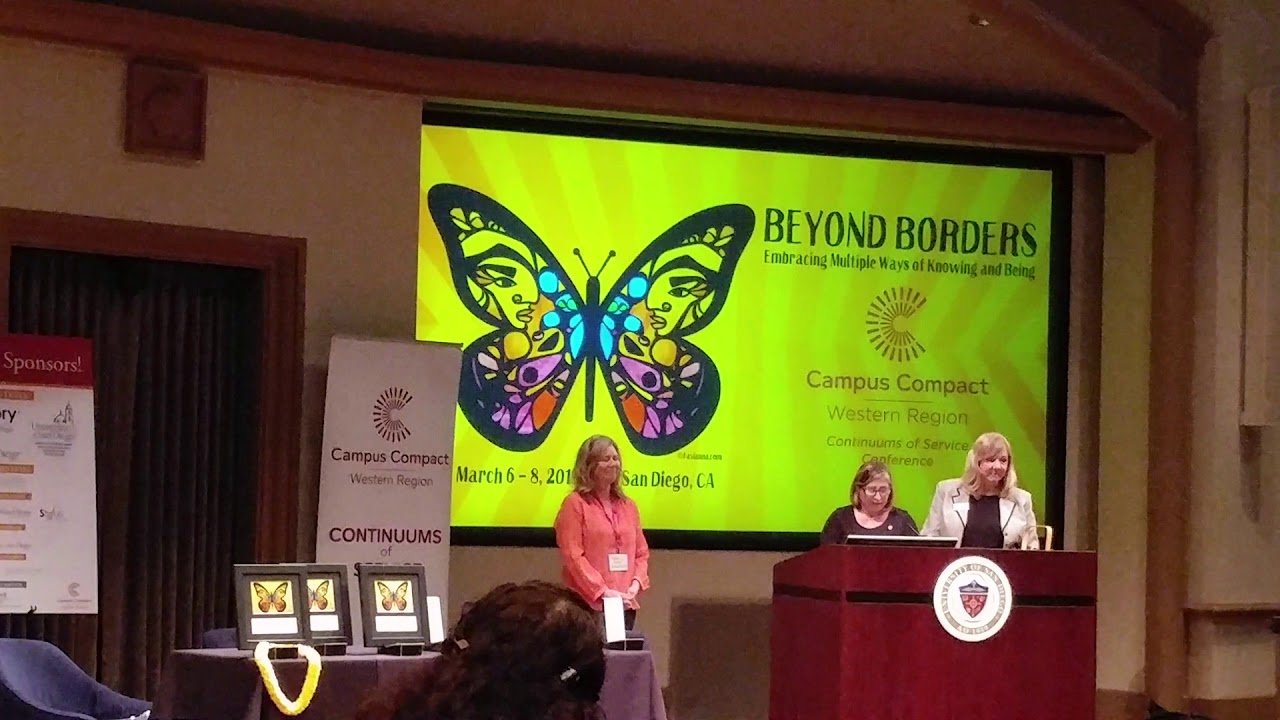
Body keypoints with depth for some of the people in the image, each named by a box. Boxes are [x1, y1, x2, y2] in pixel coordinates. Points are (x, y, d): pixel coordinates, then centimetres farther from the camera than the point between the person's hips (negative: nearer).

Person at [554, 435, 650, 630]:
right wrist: (603, 591, -14)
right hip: (589, 605, -6)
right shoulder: (575, 504, 0)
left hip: (625, 604, 6)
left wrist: (636, 584, -1)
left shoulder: (628, 506, 18)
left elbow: (642, 552, 19)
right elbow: (572, 555, -8)